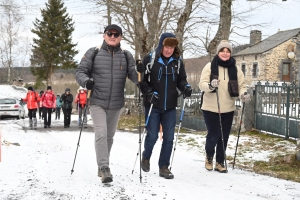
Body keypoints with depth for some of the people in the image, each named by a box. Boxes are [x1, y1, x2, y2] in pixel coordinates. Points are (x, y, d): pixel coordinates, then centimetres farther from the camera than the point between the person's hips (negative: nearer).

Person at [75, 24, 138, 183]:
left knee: (109, 136, 15)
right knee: (101, 134, -15)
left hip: (116, 104, 3)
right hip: (97, 102, -3)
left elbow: (134, 77, 2)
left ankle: (102, 166, 31)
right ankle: (104, 168, -13)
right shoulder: (93, 53, -2)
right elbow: (80, 71, -1)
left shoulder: (126, 56, 4)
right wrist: (85, 81, -21)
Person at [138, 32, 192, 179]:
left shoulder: (177, 61, 4)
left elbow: (181, 79, 12)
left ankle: (164, 167, 16)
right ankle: (146, 157, 32)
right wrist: (149, 92, -18)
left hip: (170, 106, 3)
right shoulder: (150, 59, -6)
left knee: (169, 138, 3)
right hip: (153, 105, -3)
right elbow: (141, 79, -4)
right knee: (152, 136, 1)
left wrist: (185, 87, -9)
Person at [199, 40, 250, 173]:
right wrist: (210, 85, -29)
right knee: (213, 135, -1)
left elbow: (241, 85, 7)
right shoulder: (210, 66, -5)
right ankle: (209, 157, 27)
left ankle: (220, 162, 23)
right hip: (211, 108, -3)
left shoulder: (235, 69, 3)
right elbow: (202, 84, -8)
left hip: (228, 109, 3)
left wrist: (243, 94, -14)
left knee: (224, 137, 7)